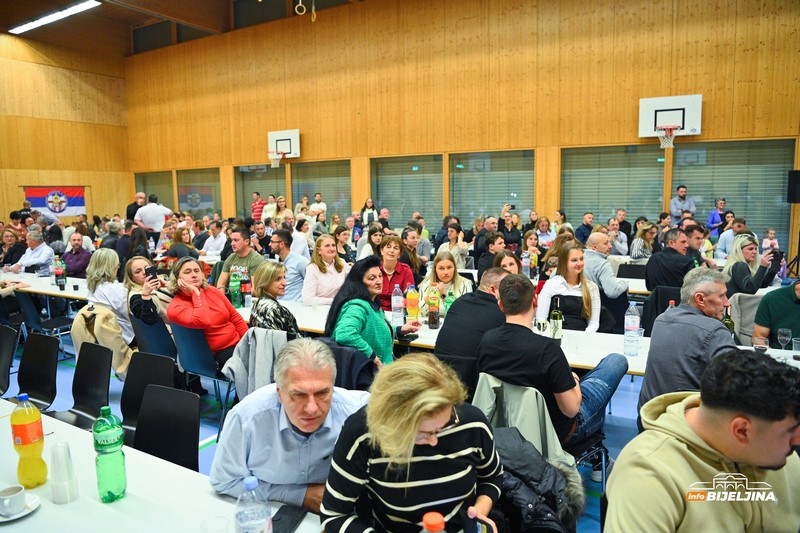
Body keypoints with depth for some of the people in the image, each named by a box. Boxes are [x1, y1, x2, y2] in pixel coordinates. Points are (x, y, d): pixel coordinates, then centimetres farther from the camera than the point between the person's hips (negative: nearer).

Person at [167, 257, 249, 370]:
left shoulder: (212, 290, 7)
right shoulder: (175, 308, -9)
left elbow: (236, 317, 11)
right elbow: (203, 322, -28)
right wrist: (196, 293, -17)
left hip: (239, 343, 6)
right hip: (219, 354, -6)